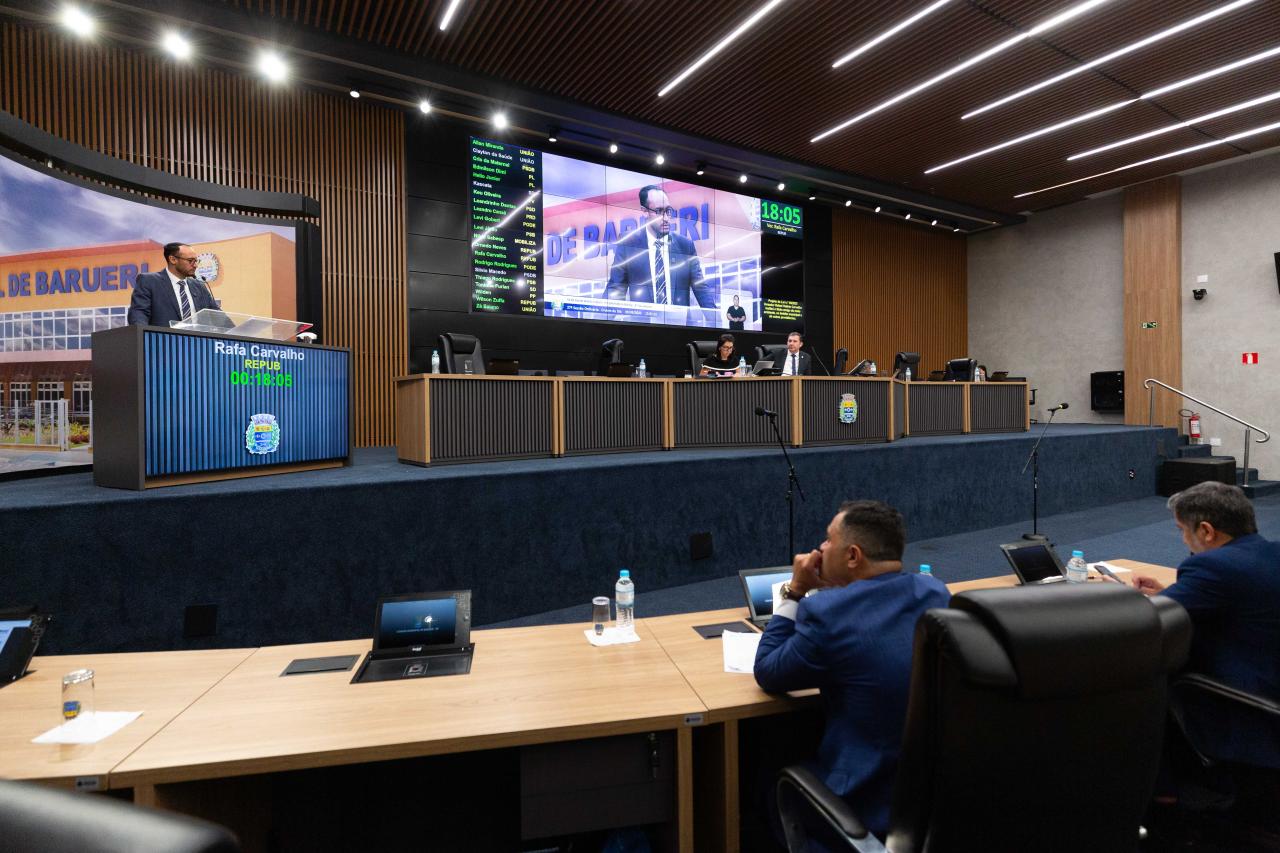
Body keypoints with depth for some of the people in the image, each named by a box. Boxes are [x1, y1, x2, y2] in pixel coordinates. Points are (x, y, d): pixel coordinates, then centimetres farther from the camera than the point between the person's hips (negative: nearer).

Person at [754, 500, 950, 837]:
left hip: (871, 808, -6)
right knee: (803, 757, 28)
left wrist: (795, 591, -8)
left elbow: (766, 674, -9)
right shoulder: (935, 592, -6)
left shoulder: (826, 612, -26)